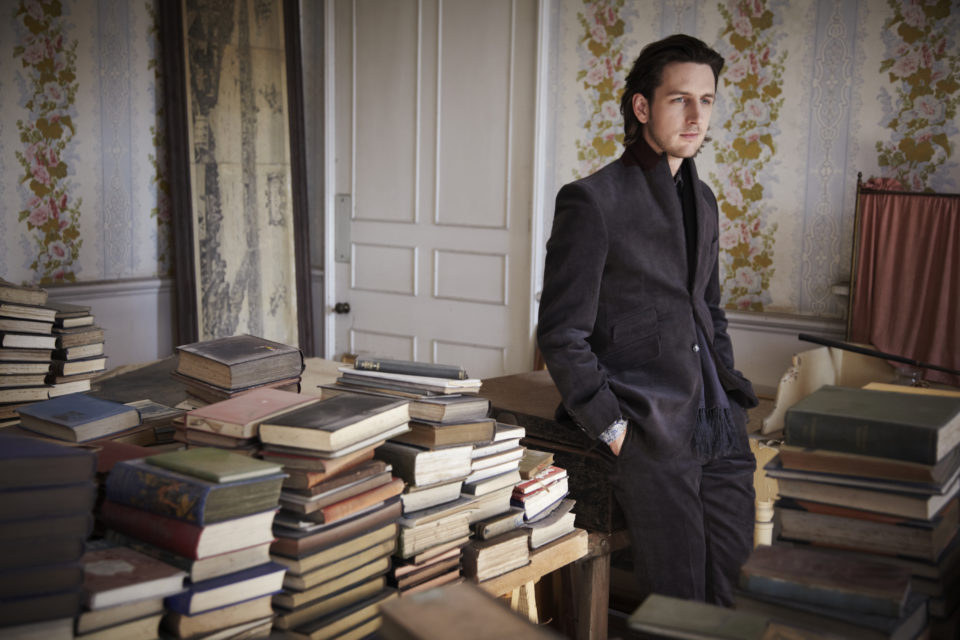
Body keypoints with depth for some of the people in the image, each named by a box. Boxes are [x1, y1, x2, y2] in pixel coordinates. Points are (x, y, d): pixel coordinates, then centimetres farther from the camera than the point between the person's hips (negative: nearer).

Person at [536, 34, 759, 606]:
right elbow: (562, 335, -10)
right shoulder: (592, 201, -9)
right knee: (679, 604, 1)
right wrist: (612, 427, -13)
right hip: (650, 429, -7)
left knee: (735, 595, 11)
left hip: (721, 429, 7)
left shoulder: (702, 199, 15)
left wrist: (731, 394, 13)